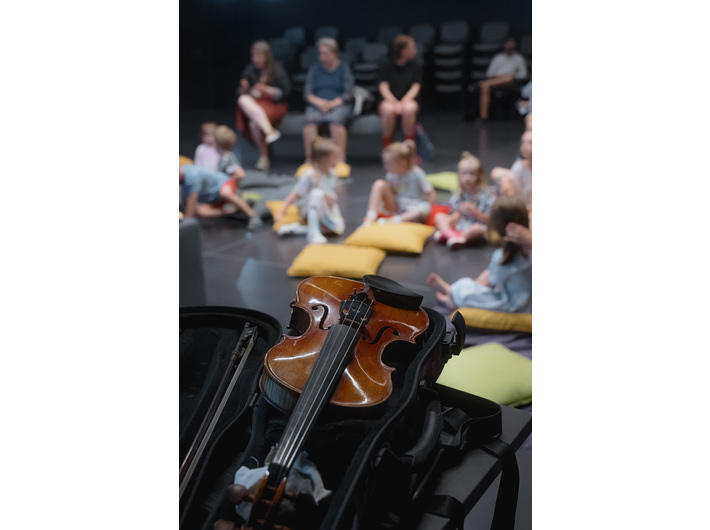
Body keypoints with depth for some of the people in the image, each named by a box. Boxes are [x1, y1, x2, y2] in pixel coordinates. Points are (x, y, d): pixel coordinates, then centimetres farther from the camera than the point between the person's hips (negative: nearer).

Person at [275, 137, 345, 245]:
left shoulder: (331, 174, -1)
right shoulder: (309, 176, -22)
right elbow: (294, 195, -23)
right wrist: (281, 213, -28)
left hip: (326, 209, 7)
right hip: (308, 210, -7)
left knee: (338, 228, -21)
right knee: (317, 193, -36)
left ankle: (298, 229, -15)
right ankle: (313, 233, -30)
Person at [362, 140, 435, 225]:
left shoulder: (416, 174, -13)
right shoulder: (392, 174, -1)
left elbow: (431, 194, -11)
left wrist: (424, 211, -16)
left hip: (411, 211, -4)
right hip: (395, 208, 4)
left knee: (424, 209, -39)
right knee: (379, 184, -16)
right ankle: (370, 218, -26)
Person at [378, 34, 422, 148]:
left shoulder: (414, 66, 8)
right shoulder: (387, 65, 5)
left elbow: (415, 88, 1)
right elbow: (383, 87, -2)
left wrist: (403, 102, -17)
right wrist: (394, 102, -20)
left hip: (408, 100, 1)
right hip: (390, 100, -1)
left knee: (410, 108, -36)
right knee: (388, 109, -37)